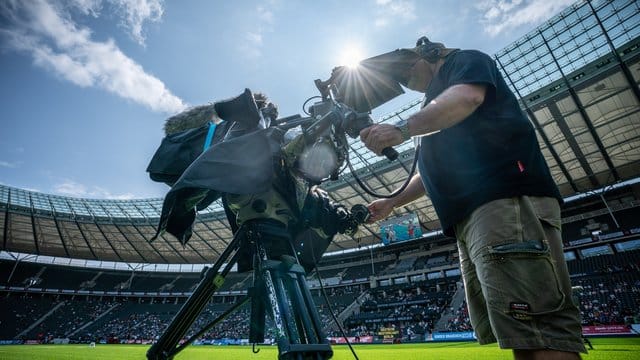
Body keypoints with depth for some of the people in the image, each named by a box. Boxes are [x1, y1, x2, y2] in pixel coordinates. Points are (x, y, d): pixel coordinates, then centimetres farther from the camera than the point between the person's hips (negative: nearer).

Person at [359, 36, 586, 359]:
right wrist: (391, 203, 29)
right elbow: (435, 174, 34)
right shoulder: (437, 102, 36)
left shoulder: (465, 61, 14)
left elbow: (466, 97, -13)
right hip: (470, 217, 9)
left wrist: (402, 129, -23)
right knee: (520, 334, 6)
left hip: (507, 200, -9)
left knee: (538, 328, -16)